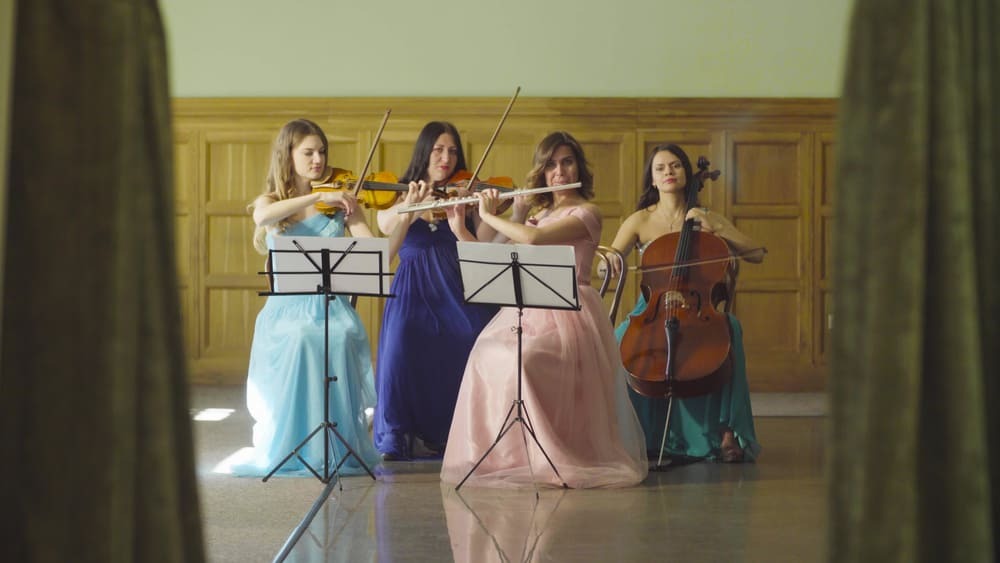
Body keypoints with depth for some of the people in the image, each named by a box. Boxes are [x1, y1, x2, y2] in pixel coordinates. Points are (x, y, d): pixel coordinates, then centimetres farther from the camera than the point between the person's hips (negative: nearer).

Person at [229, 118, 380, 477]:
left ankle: (339, 450, -17)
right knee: (296, 344, -32)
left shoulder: (339, 202, 11)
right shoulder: (268, 202, 10)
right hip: (288, 309, 0)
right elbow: (263, 218, -19)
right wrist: (318, 196, -23)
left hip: (332, 308, 1)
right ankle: (288, 451, -16)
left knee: (340, 341, -32)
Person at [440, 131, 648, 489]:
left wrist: (489, 216, -8)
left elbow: (533, 239, -19)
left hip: (568, 315, -7)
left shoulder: (586, 213, -3)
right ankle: (506, 452, -14)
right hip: (528, 311, 7)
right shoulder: (539, 215, 21)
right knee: (488, 353, -21)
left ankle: (541, 455, -18)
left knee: (525, 361, -32)